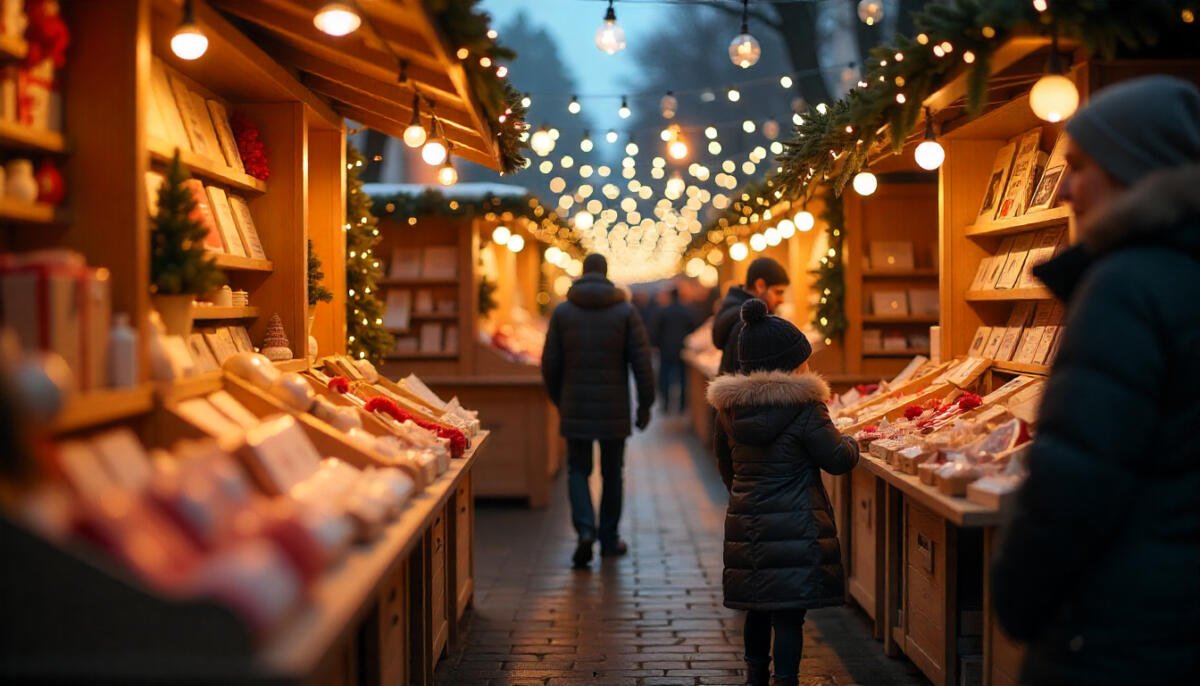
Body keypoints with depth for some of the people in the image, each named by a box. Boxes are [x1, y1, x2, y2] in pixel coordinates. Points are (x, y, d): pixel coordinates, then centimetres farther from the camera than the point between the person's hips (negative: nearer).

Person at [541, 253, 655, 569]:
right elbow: (641, 362, -6)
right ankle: (609, 539, 20)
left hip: (575, 409, 0)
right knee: (612, 473, 13)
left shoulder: (562, 312, 0)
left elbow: (550, 364, 2)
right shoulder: (626, 311, -2)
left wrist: (558, 400, 16)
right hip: (614, 409, 0)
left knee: (578, 470, 10)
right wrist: (645, 404, 2)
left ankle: (585, 529, -11)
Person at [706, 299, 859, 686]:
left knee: (758, 607, 19)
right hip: (795, 527, -6)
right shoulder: (803, 406, -13)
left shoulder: (729, 407, 4)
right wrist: (851, 444, 12)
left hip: (746, 522, 6)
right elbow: (838, 460, -9)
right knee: (789, 611, -2)